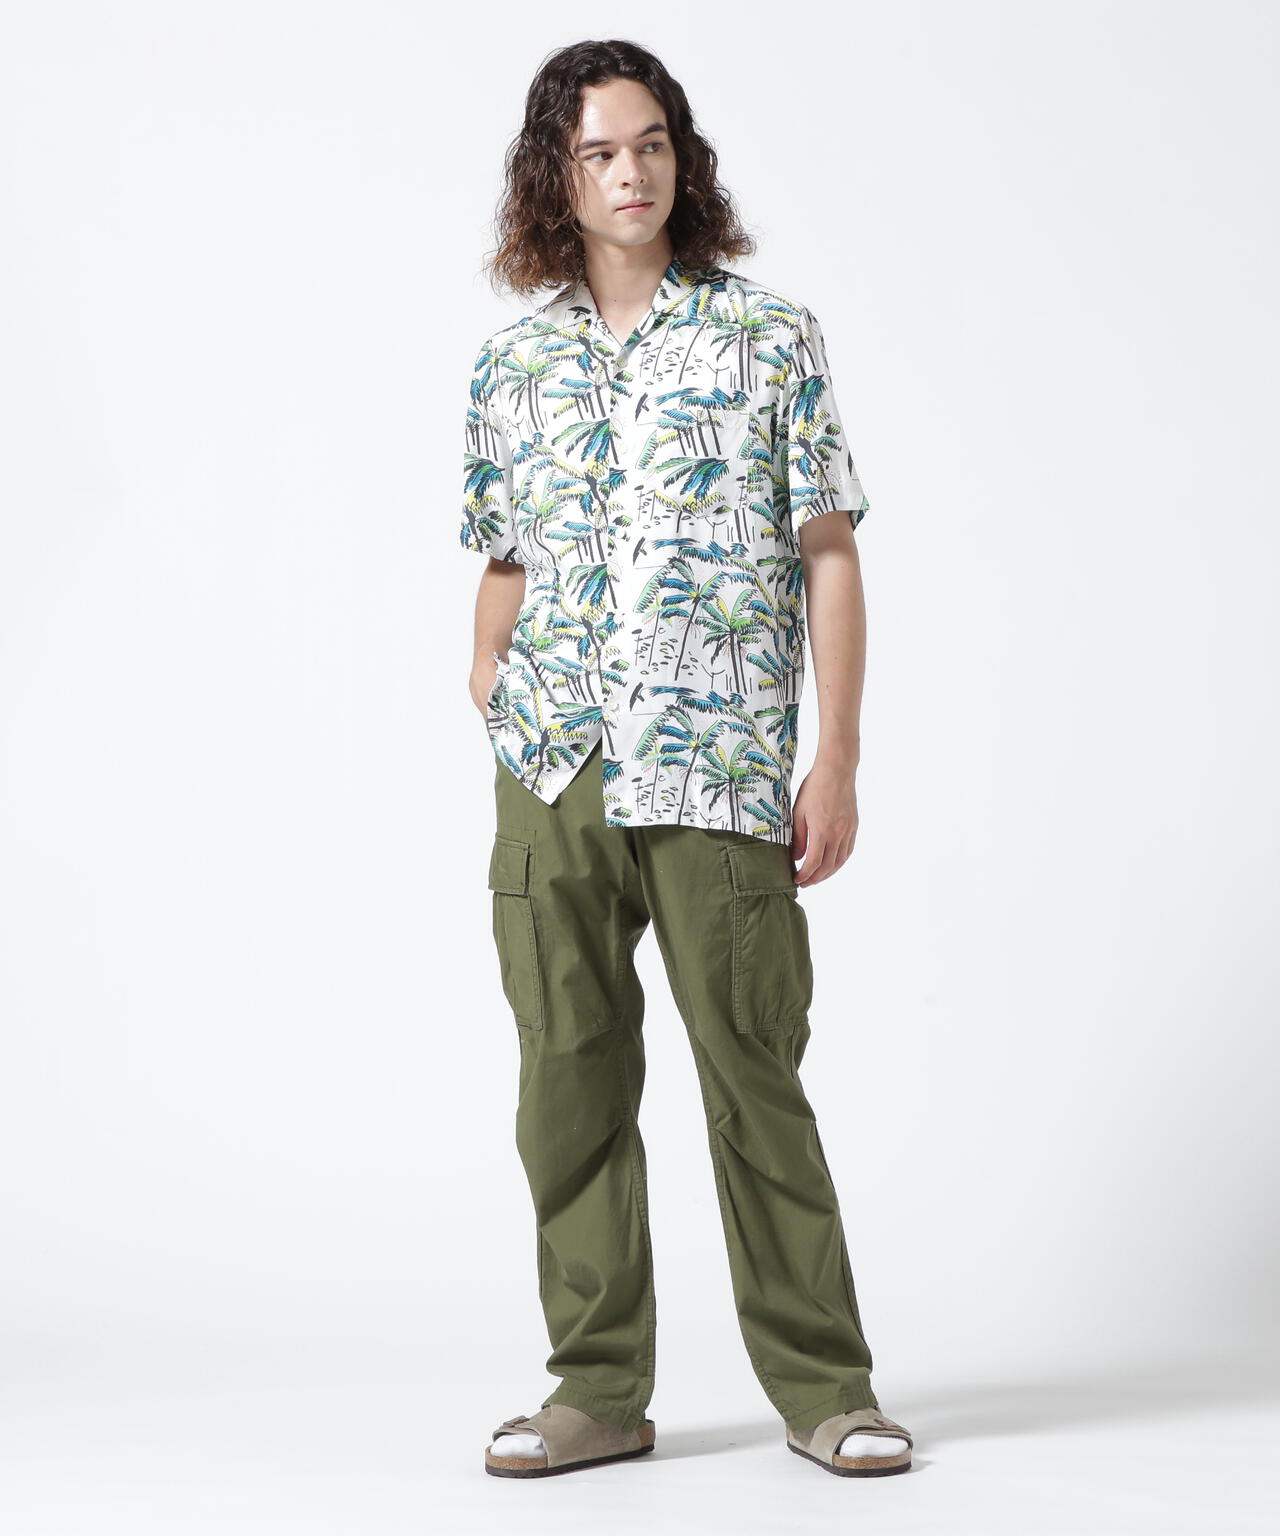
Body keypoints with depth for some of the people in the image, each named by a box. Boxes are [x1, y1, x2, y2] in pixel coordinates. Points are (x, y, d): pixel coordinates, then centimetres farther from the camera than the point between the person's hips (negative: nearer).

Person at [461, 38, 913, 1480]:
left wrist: (837, 761, -5)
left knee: (754, 1078, 0)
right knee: (570, 1080, 6)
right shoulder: (512, 361, 12)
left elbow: (828, 555, 1)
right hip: (550, 769, 3)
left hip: (721, 768, -3)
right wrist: (491, 668, 2)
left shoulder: (771, 333, 3)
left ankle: (822, 1385, 13)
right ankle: (599, 1389, 17)